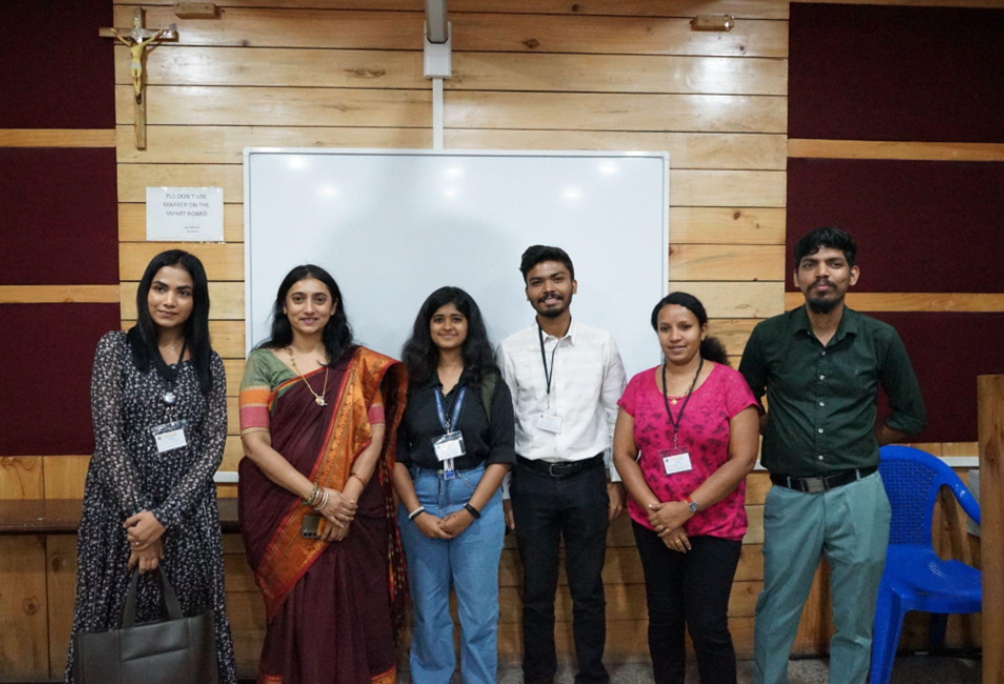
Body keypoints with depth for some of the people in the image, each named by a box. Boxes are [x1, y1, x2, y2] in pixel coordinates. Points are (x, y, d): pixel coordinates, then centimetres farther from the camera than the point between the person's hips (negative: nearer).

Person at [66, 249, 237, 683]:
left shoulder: (209, 364, 5)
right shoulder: (116, 348, -1)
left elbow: (214, 444, -2)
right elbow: (107, 437, -7)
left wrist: (164, 517, -12)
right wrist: (139, 514, -13)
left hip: (187, 510, 2)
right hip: (121, 504, -1)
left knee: (186, 620, 8)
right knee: (121, 620, 8)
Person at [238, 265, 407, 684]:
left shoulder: (359, 364, 7)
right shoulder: (264, 362, 1)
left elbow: (375, 435, 0)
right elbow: (255, 443, -7)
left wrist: (348, 496, -14)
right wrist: (319, 496, -14)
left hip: (352, 513, 1)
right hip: (286, 514, -1)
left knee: (353, 612, 5)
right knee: (295, 614, 5)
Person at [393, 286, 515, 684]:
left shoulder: (490, 383, 1)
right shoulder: (409, 381, 3)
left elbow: (502, 454, -2)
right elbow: (396, 454, 1)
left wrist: (470, 511, -11)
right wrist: (416, 512, -8)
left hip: (477, 500, -1)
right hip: (420, 499, 1)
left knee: (479, 608, 6)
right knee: (427, 606, 12)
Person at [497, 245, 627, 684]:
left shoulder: (601, 345, -2)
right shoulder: (510, 350, -3)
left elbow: (616, 416, 4)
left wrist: (617, 480, 4)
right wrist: (502, 491, 1)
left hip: (586, 479, 0)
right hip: (531, 481, 0)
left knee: (588, 590, 13)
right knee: (536, 591, 13)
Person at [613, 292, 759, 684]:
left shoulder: (729, 382, -8)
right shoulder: (639, 385, 2)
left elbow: (743, 459, -12)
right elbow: (622, 454, 1)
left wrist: (688, 508, -15)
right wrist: (655, 510, -11)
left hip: (714, 527, -3)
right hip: (652, 527, 3)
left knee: (708, 626, 0)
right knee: (663, 620, 14)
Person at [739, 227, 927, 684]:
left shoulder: (880, 339, -1)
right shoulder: (769, 336, -2)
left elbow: (910, 415, 10)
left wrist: (859, 443, 4)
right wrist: (777, 437, 2)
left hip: (859, 496, 1)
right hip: (791, 497, 0)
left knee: (855, 620, 14)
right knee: (776, 615, 11)